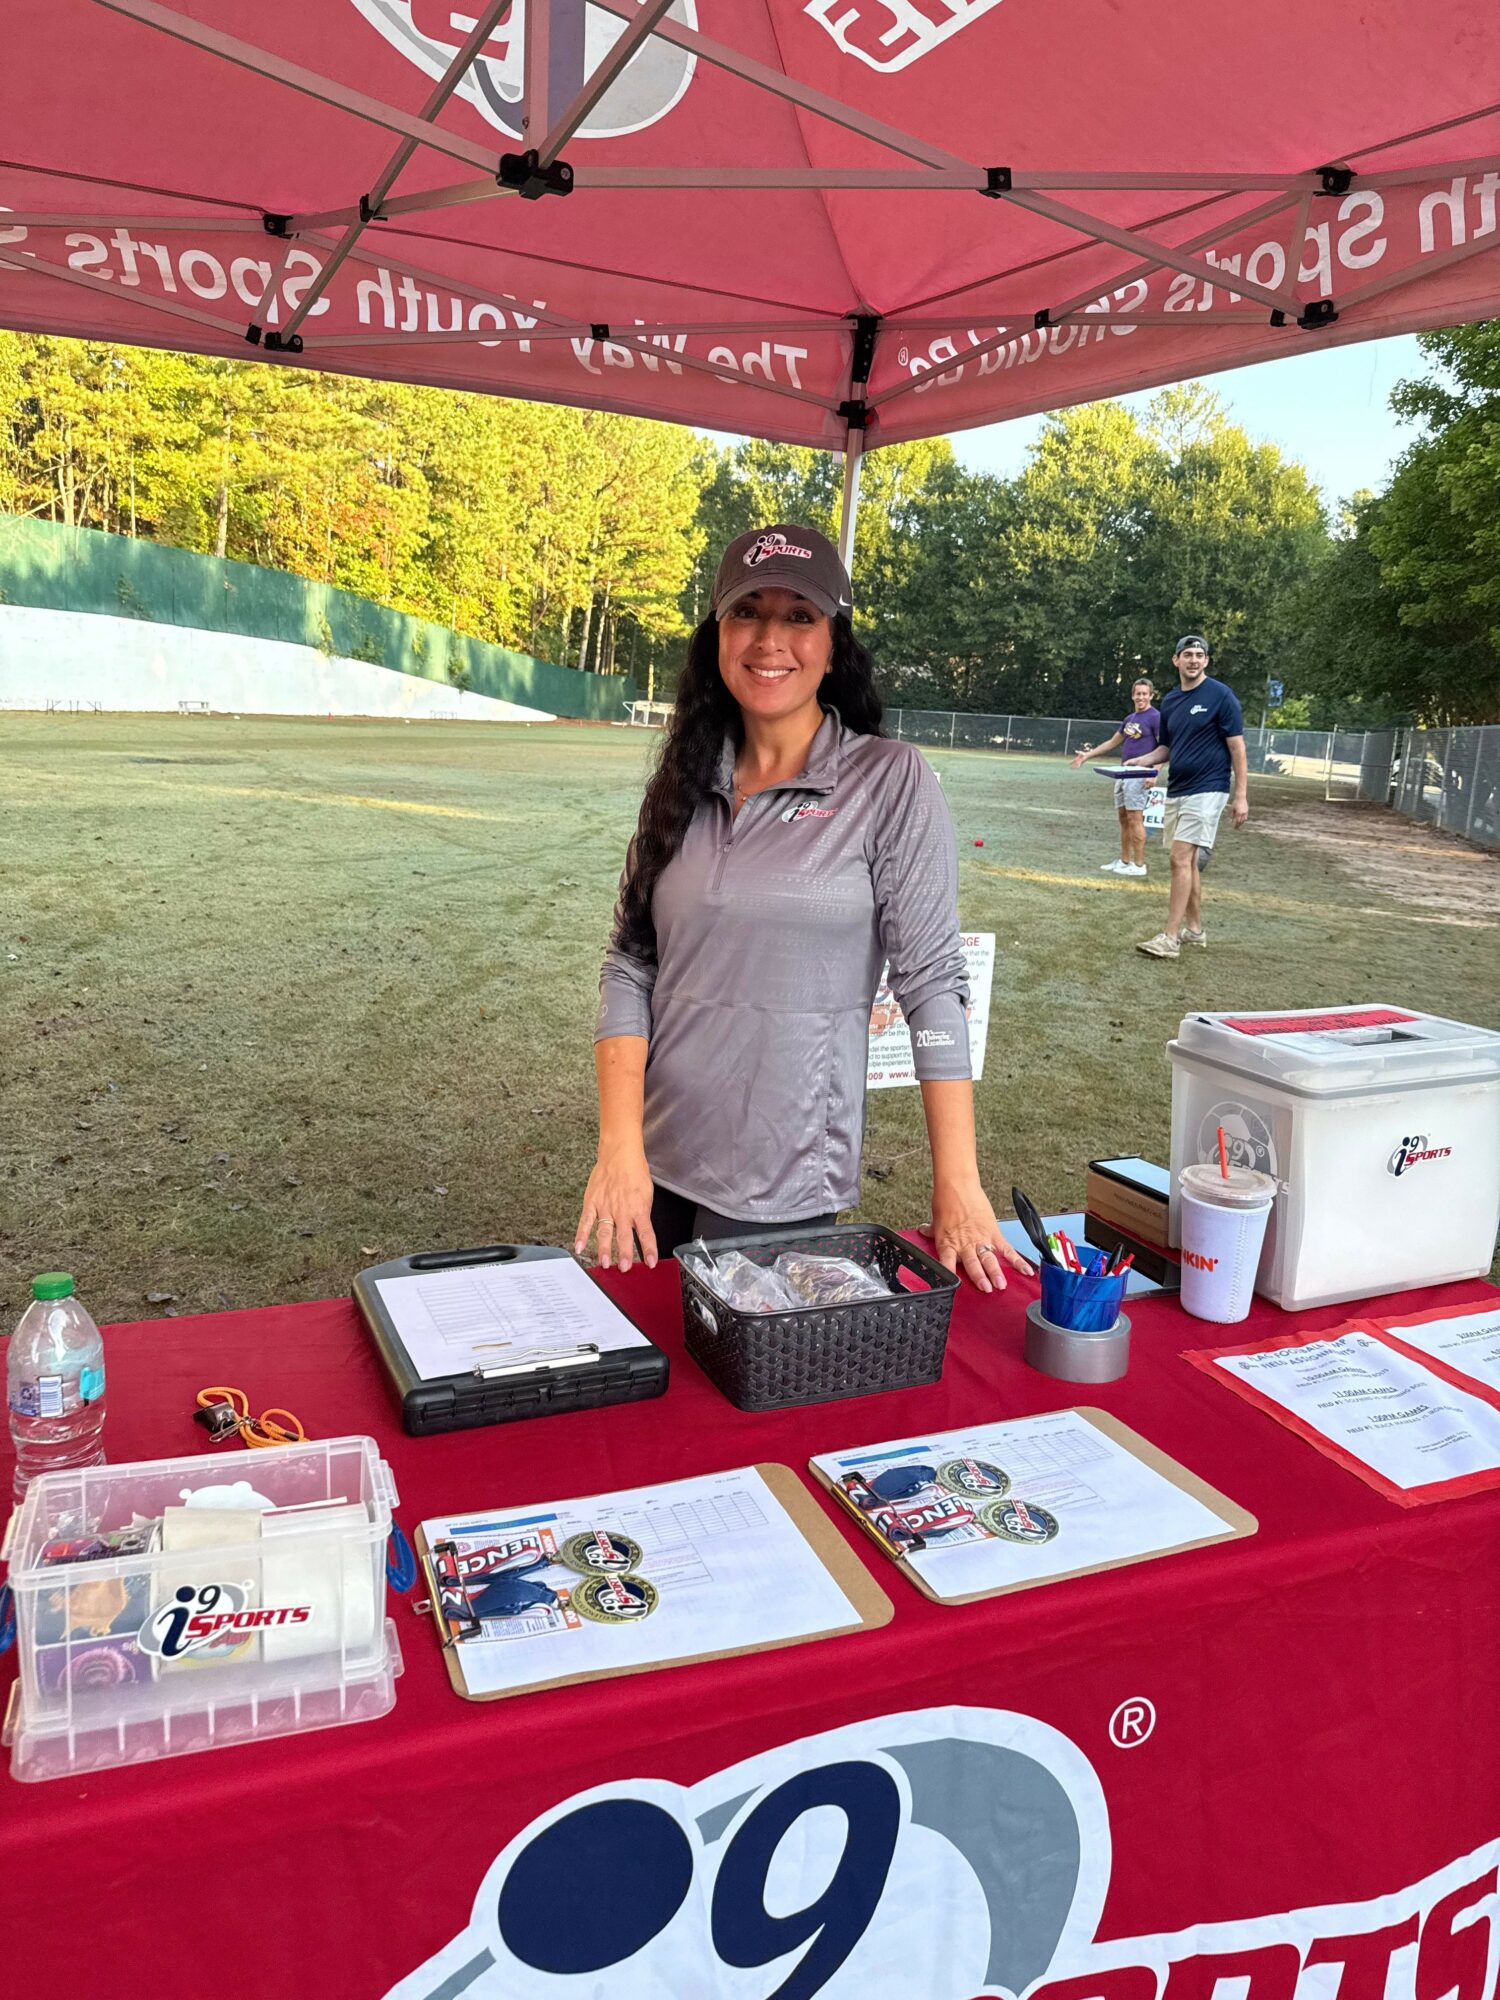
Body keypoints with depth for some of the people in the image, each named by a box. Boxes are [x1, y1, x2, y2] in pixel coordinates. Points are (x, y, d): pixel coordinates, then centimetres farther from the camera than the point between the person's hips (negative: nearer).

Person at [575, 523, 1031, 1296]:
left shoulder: (891, 782, -8)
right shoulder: (684, 783, 4)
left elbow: (930, 982, -10)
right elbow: (629, 966, 1)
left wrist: (957, 1188, -12)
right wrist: (620, 1146, -10)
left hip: (784, 1185, -4)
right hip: (660, 1164, 4)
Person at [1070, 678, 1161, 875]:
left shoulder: (1155, 717, -7)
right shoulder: (1130, 718, 17)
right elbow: (1113, 742, 27)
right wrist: (1088, 754, 25)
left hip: (1138, 774, -8)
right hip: (1123, 772, 8)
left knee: (1135, 818, -10)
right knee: (1123, 817, 9)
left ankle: (1139, 865, -7)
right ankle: (1124, 861, 16)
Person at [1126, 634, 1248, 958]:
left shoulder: (1220, 695, -8)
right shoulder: (1170, 700, 11)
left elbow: (1237, 747, -9)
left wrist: (1241, 796, -14)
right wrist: (1143, 760, -1)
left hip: (1206, 790, -7)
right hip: (1176, 790, 7)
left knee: (1181, 859, -14)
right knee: (1187, 861, 11)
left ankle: (1170, 938, -14)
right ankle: (1194, 929, 22)